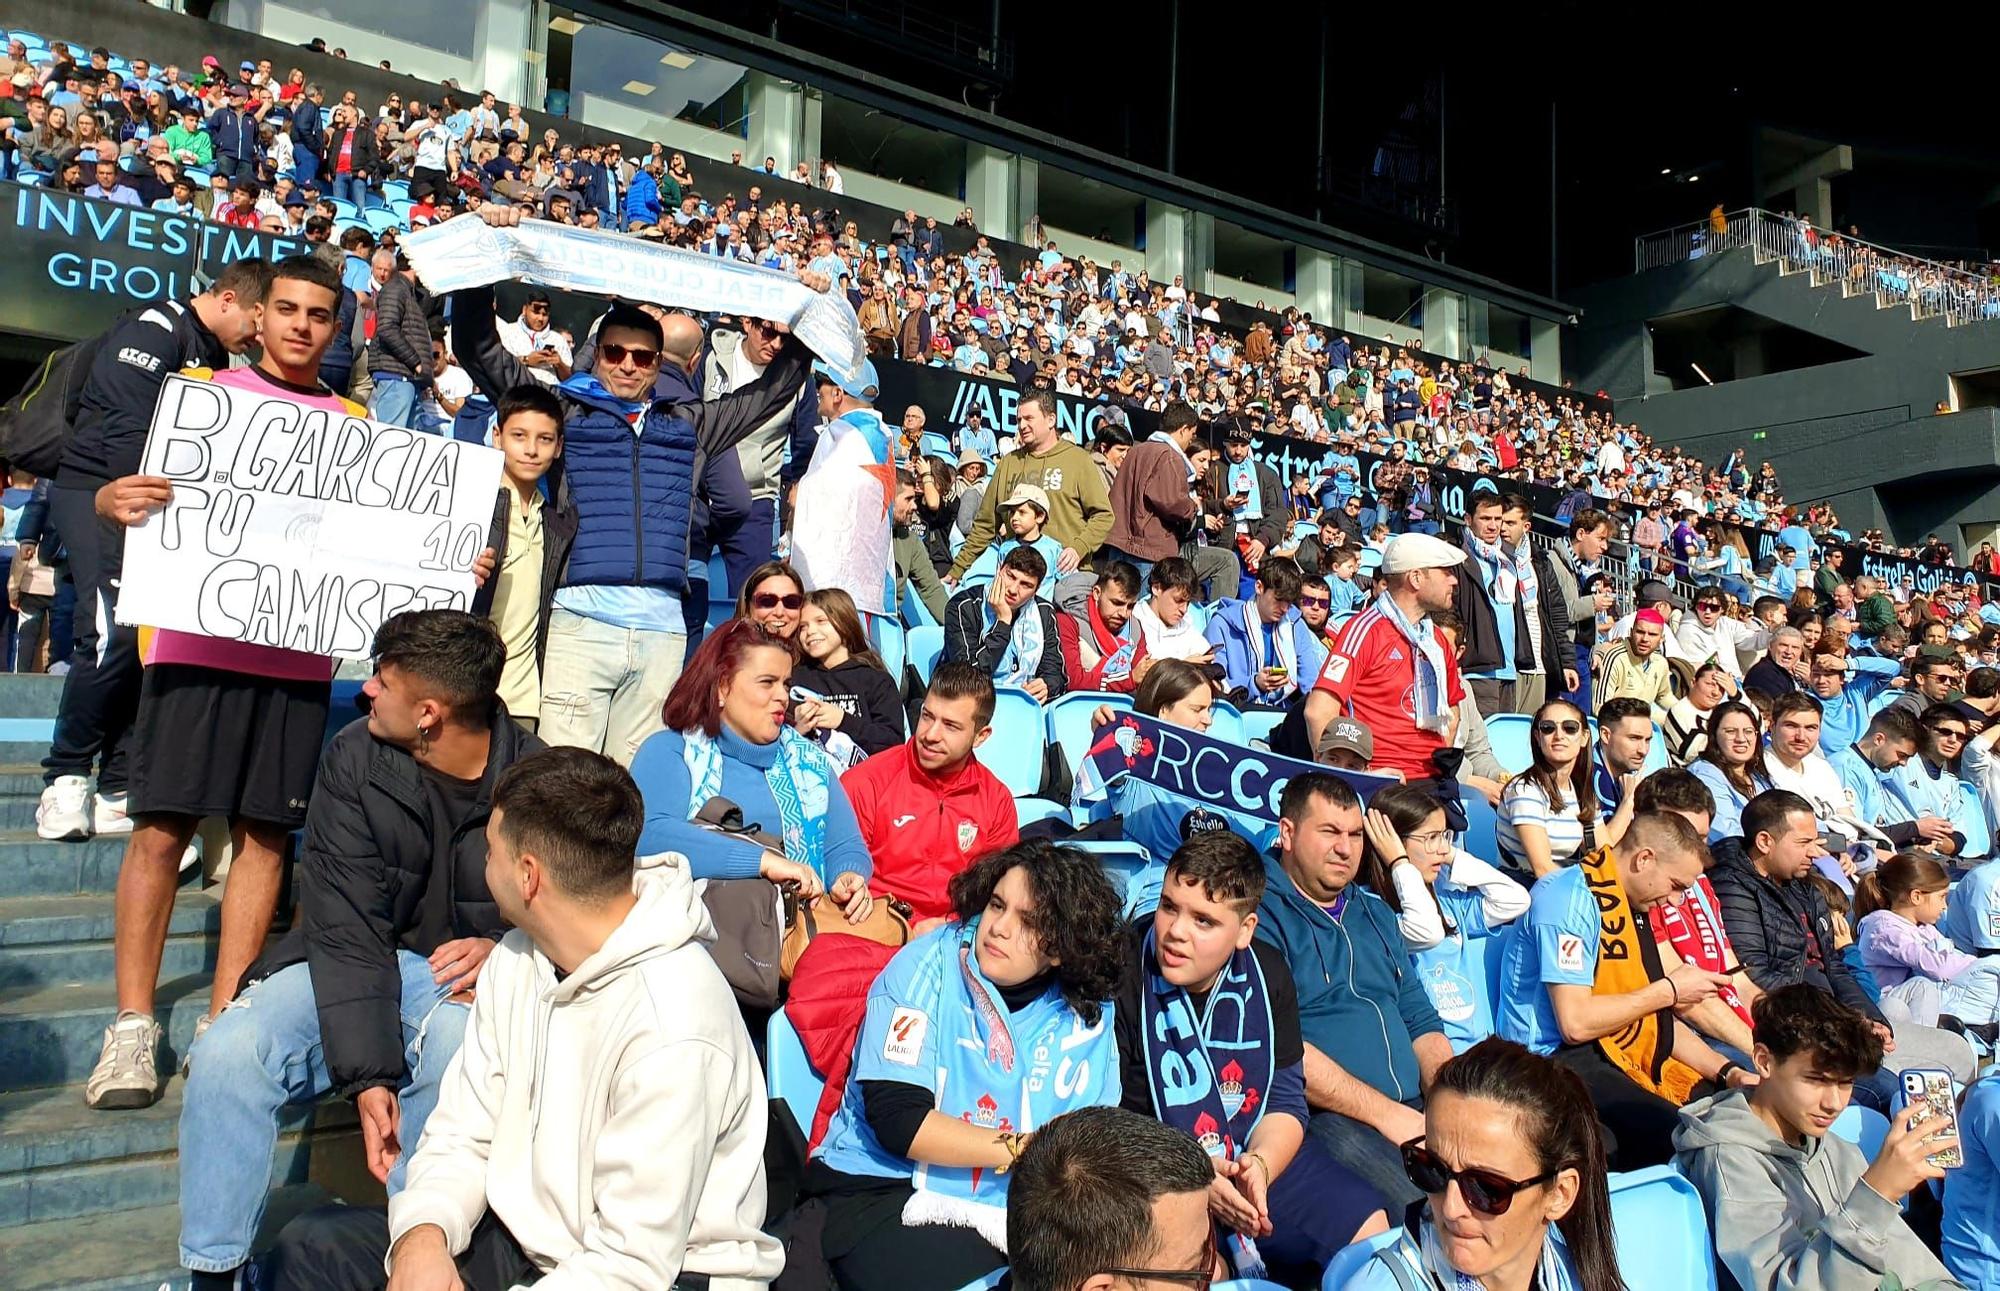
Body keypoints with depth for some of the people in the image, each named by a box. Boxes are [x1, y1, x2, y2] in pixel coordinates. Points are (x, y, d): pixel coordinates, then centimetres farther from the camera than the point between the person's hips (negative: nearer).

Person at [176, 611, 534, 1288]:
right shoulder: (355, 758, -7)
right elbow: (347, 932, -13)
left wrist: (503, 951, -24)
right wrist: (368, 1075, -23)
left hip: (465, 976, -2)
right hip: (356, 967, 3)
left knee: (450, 1054, -35)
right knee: (226, 1053, -21)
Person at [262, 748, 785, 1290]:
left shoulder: (672, 1027, -28)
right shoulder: (516, 961, 1)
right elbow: (461, 1138, 4)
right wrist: (425, 1234, -15)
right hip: (527, 1240, 8)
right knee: (312, 1247, -6)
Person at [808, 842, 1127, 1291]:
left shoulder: (1091, 1015, 2)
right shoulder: (927, 967, -9)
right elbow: (898, 1121, -16)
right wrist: (1025, 1149, -17)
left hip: (1012, 1209, 4)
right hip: (886, 1187, -4)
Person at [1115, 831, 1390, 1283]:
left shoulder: (1267, 974, 0)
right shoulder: (1121, 979, -19)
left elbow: (1286, 1100, 4)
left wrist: (1259, 1164, -17)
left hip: (1259, 1161, 6)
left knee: (1370, 1230, 6)